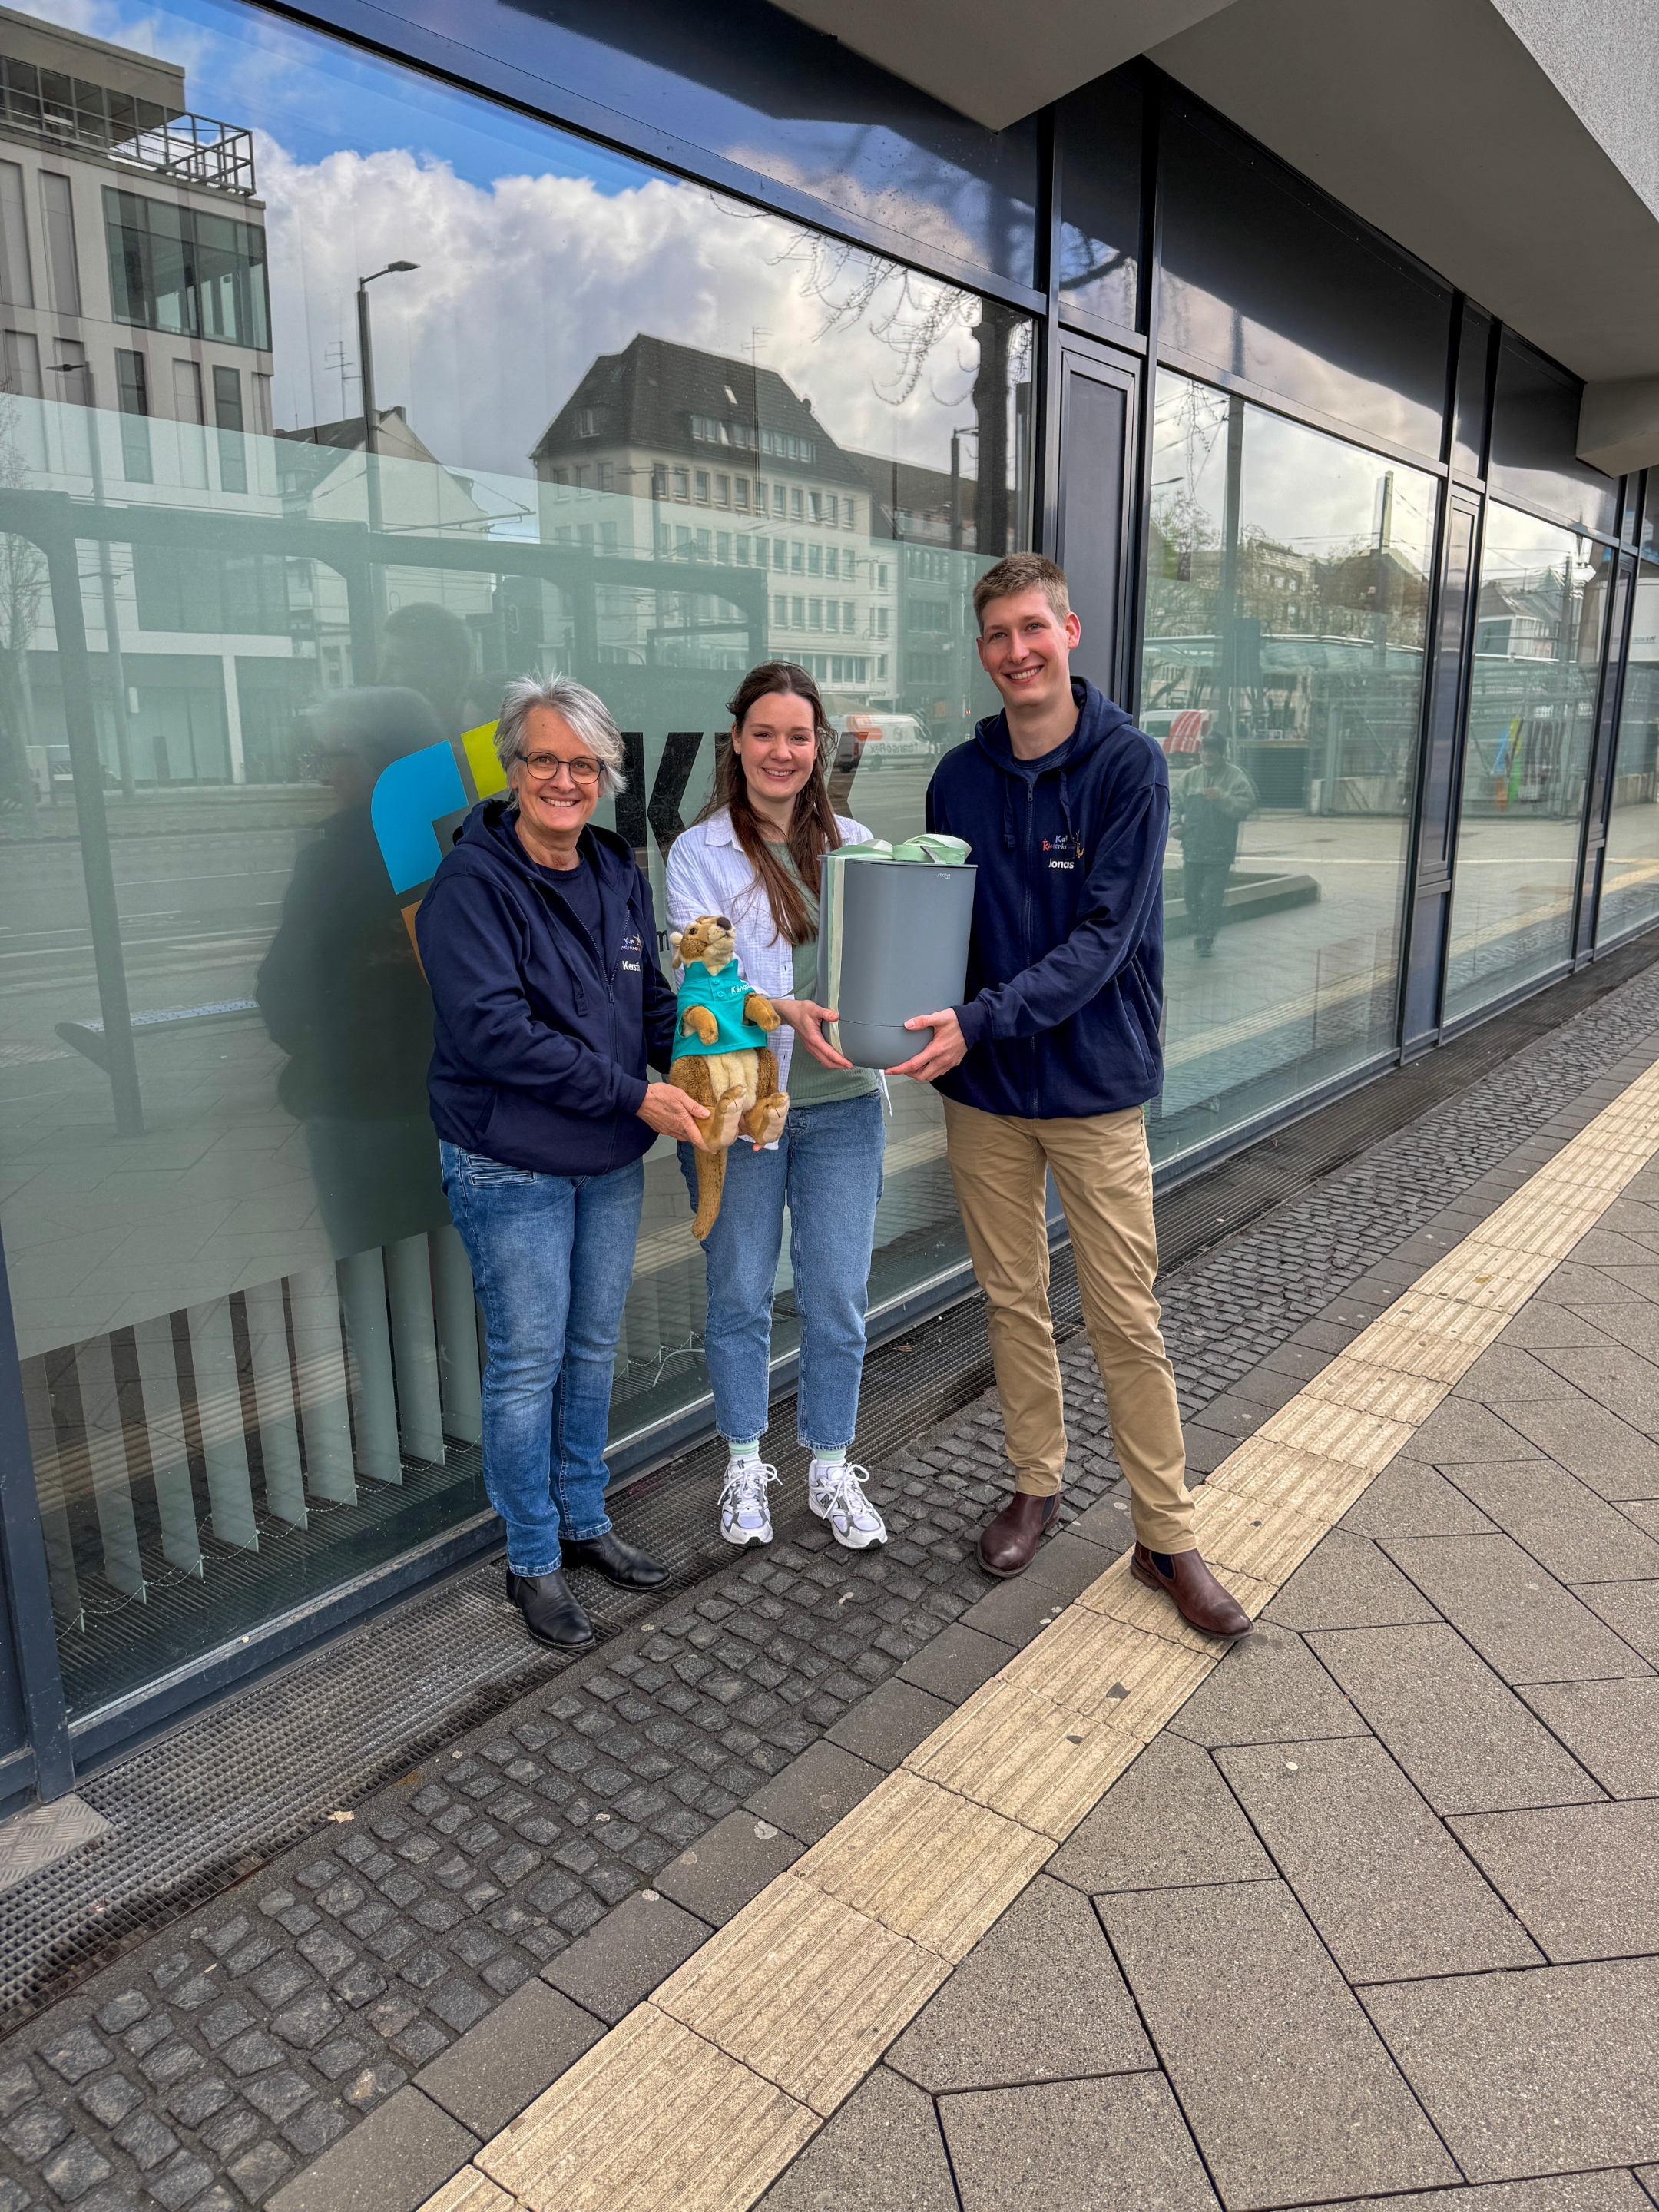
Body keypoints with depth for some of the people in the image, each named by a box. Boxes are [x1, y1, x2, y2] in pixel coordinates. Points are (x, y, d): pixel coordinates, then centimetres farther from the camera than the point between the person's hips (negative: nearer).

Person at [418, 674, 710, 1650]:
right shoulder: (472, 882, -15)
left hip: (611, 1163, 7)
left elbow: (650, 1000, 12)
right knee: (529, 1362, 4)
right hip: (512, 1169, -6)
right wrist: (633, 1094, -24)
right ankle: (533, 1560, 23)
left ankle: (586, 1520, 36)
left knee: (595, 1348, 17)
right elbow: (493, 1029, -23)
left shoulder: (619, 872, 7)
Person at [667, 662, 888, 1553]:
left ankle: (831, 1470, 27)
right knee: (739, 1294, 11)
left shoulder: (854, 844, 9)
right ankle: (744, 1467, 31)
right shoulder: (699, 851, -1)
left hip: (842, 1103, 2)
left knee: (837, 1298, 8)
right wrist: (788, 1010, -29)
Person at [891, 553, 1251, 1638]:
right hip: (985, 1094, 4)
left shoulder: (1128, 764, -10)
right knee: (1014, 1301, 15)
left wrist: (981, 1020, -27)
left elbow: (1102, 937, -18)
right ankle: (1037, 1485, 34)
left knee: (1127, 1320, 3)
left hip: (1097, 1085, -3)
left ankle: (1167, 1532, 19)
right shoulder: (960, 777, 3)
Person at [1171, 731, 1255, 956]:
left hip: (1220, 852, -4)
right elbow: (1174, 801, 18)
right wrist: (1175, 823, 1)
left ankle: (1206, 939, 4)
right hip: (1192, 849, 4)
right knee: (1190, 895, 9)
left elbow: (1245, 805, -12)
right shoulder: (1189, 776, 10)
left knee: (1212, 898, -6)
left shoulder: (1235, 777, -2)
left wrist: (1223, 798, -26)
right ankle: (1199, 931, 29)